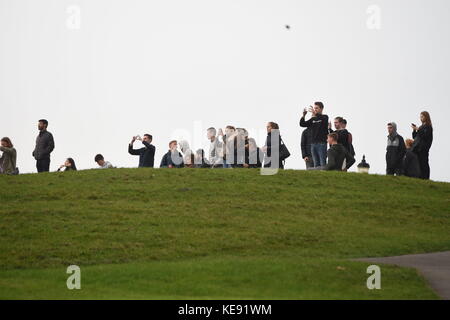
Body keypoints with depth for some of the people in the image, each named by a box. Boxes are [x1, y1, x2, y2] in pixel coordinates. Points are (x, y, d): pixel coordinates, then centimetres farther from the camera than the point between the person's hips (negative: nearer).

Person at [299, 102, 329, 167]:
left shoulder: (325, 117, 1)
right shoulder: (313, 119, 17)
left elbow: (323, 119, -23)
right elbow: (302, 124, 12)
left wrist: (315, 114, -39)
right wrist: (303, 115, -5)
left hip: (321, 144, -6)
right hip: (313, 144, 6)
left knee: (322, 163, -10)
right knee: (316, 164, 5)